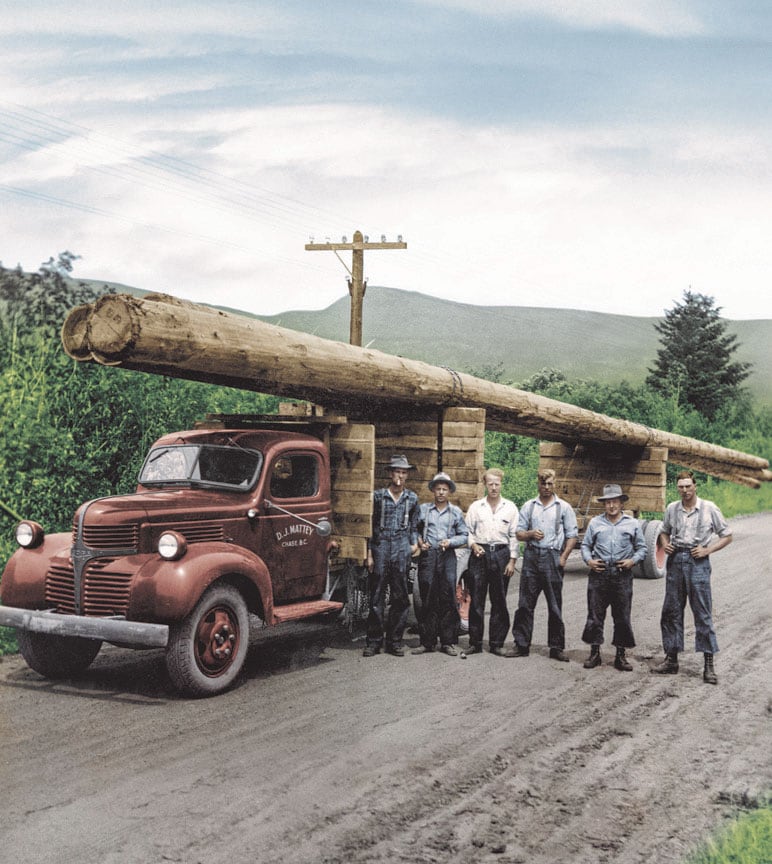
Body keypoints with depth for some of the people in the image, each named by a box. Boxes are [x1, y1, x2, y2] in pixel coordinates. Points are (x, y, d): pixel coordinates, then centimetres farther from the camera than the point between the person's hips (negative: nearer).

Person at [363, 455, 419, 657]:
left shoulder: (412, 498, 10)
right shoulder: (378, 496, 3)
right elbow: (370, 525, 4)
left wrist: (414, 543, 0)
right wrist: (369, 553, -1)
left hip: (402, 551, 2)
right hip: (380, 548, -2)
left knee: (400, 598, 4)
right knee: (376, 597, 0)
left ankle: (394, 642, 12)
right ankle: (374, 642, 6)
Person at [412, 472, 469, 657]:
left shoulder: (456, 512, 10)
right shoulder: (423, 509, 9)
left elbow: (464, 535, 10)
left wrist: (450, 542, -6)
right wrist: (419, 541, -3)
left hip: (448, 556, 0)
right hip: (427, 556, 0)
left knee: (448, 599, -3)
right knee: (428, 600, 1)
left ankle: (448, 642, 4)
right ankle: (427, 641, 8)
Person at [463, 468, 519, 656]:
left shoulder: (510, 507, 7)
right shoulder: (475, 506, 8)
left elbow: (513, 535, 6)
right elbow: (467, 531, 10)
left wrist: (512, 560, 0)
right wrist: (473, 545, -9)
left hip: (501, 554, 0)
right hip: (480, 554, 0)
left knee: (499, 601, 4)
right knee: (476, 600, 0)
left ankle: (497, 643, 11)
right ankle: (475, 643, 7)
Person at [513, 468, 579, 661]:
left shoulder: (564, 507, 6)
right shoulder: (529, 506, 13)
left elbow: (572, 535, 4)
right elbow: (519, 533, 12)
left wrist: (563, 558, -7)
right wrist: (530, 534, -9)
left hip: (552, 557, -2)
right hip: (531, 556, 2)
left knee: (555, 605, 1)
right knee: (525, 603, 1)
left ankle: (556, 647, 7)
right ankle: (521, 645, 6)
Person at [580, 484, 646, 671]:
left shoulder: (632, 524, 8)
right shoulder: (595, 523, 10)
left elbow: (641, 548, 11)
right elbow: (585, 545, 14)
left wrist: (633, 560, -6)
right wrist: (589, 560, -4)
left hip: (622, 575, 0)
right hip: (599, 573, 1)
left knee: (623, 617, 2)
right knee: (595, 615, 2)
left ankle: (621, 655, 11)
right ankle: (594, 653, 12)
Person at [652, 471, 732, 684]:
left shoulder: (709, 508, -2)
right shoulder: (672, 509, 8)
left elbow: (727, 536, 3)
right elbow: (664, 532, 24)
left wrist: (707, 550, -9)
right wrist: (665, 544, 2)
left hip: (697, 562, -4)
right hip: (675, 560, 4)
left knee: (703, 613, -4)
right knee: (671, 611, 7)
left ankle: (709, 665, 0)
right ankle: (671, 659, 17)